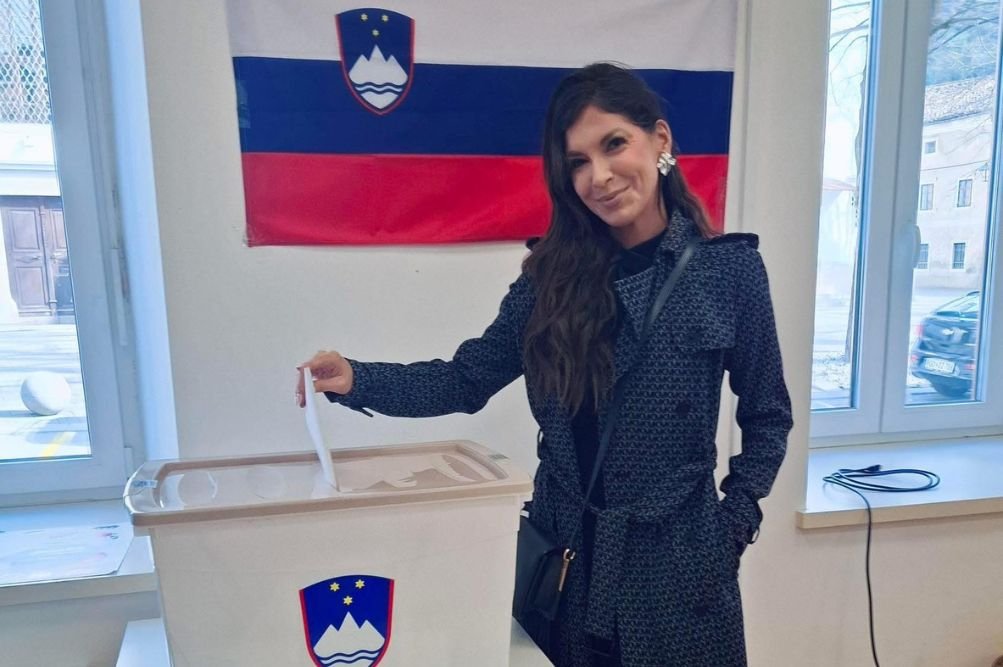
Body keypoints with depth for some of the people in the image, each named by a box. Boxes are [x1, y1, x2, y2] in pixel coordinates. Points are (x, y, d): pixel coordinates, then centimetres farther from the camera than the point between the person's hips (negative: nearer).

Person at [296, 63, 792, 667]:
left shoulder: (728, 268, -8)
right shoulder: (555, 275, -3)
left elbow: (767, 418, 0)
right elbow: (467, 381, -2)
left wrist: (732, 525, -5)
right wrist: (356, 380, -14)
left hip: (676, 559, -2)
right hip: (566, 553, 2)